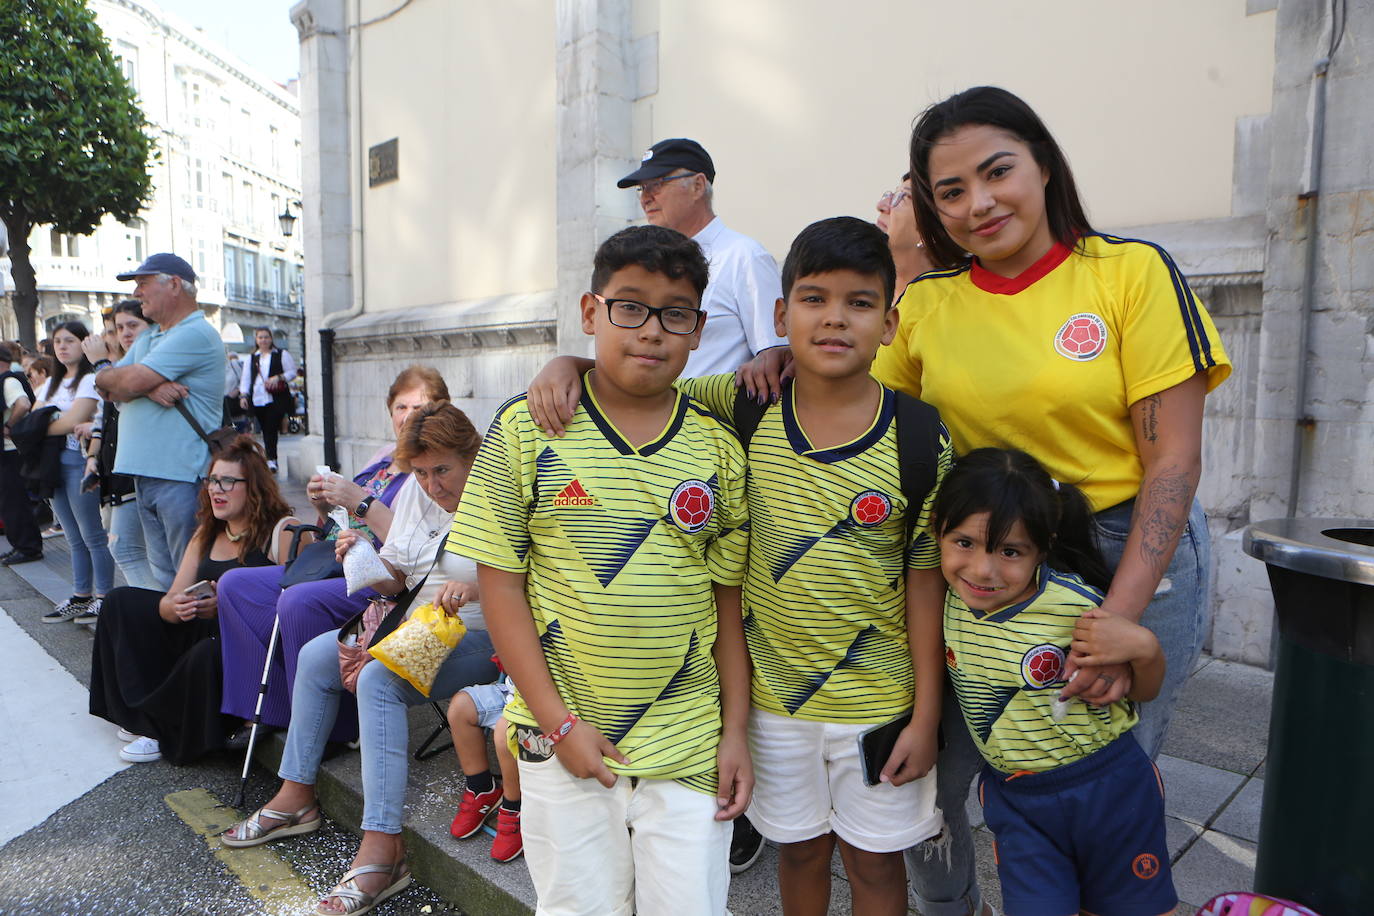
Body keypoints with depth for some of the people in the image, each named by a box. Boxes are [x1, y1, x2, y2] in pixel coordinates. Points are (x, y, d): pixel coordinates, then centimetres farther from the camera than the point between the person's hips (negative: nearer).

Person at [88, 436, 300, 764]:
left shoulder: (283, 531, -11)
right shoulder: (206, 534, 13)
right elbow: (170, 599, 9)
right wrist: (175, 606, -16)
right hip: (206, 633, 8)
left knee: (208, 653, -37)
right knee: (122, 602, 5)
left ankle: (164, 731, -3)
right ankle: (147, 719, -1)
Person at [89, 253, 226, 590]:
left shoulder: (195, 335, -12)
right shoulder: (148, 337, 20)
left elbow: (128, 383, -16)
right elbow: (112, 390, 10)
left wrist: (101, 364, 7)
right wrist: (149, 387, -12)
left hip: (180, 477, -9)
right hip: (144, 474, 9)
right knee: (163, 576, 14)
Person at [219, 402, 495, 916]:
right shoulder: (414, 491, 6)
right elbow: (395, 578, 11)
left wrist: (475, 588, -40)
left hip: (479, 640, -9)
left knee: (377, 680, -29)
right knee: (315, 657, 4)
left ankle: (382, 847, -25)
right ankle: (295, 796, 17)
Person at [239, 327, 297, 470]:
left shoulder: (282, 354, 9)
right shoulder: (251, 358, 19)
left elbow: (292, 372, 5)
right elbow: (245, 379, 16)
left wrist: (278, 377, -11)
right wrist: (243, 395, 4)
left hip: (277, 399, -4)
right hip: (257, 399, 4)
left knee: (271, 429, -15)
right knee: (265, 430, 4)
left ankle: (271, 459, -18)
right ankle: (271, 458, 11)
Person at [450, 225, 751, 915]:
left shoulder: (718, 448, 0)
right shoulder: (528, 429, -6)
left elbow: (727, 597, 3)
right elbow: (500, 580, -6)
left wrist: (735, 730, 1)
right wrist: (557, 721, -8)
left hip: (688, 746, 2)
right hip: (563, 739, -1)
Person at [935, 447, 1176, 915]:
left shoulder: (1074, 605, -26)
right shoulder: (948, 600, -13)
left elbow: (1139, 692, -10)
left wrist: (1144, 646, -29)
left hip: (1108, 789, -2)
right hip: (1014, 799, 3)